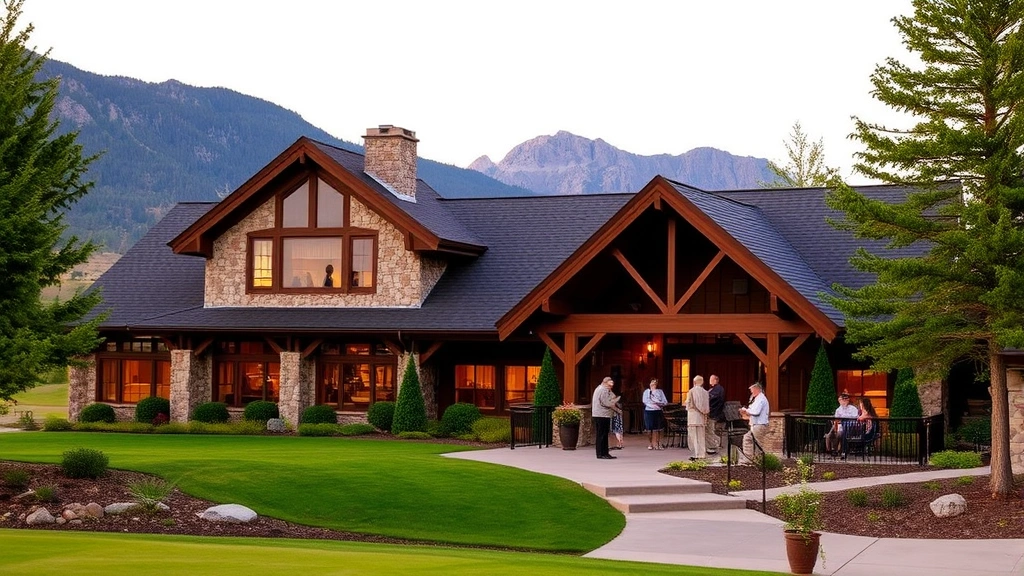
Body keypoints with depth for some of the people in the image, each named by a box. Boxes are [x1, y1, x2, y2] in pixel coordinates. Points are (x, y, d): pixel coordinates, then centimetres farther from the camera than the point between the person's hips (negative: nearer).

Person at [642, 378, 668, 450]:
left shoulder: (660, 392, 13)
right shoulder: (646, 392, 8)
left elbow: (665, 402, 4)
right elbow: (645, 401, -6)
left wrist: (658, 403, -12)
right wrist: (655, 404, -14)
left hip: (658, 412, 1)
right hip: (649, 411, -1)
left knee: (657, 429, -5)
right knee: (649, 429, -2)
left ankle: (657, 444, -1)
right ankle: (650, 444, 5)